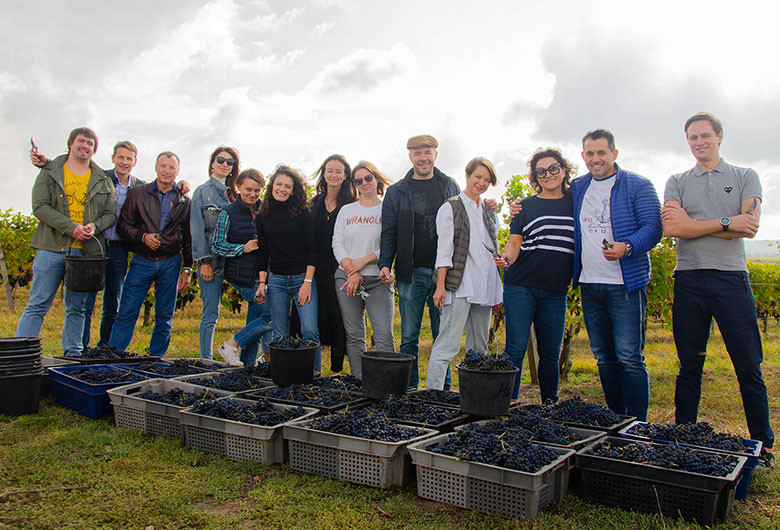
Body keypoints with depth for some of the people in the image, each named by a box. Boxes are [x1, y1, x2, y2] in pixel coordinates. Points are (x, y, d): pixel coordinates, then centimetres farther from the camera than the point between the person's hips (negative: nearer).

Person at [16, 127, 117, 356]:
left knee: (77, 308, 10)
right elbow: (40, 207, -4)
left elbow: (111, 213, 12)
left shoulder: (103, 181, 14)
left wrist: (95, 227, -9)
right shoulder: (49, 173, 6)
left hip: (86, 251, 2)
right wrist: (71, 227, -15)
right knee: (37, 305, -2)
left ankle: (73, 355, 17)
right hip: (52, 248, -2)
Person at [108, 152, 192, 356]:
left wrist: (187, 269, 5)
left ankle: (155, 360, 17)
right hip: (142, 261, -1)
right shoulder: (138, 193, 6)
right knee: (126, 313, -4)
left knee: (164, 317, 6)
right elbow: (123, 225, 3)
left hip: (170, 263, 1)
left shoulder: (184, 201, 8)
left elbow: (188, 239, 10)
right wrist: (143, 237, -14)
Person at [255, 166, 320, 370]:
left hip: (302, 278, -3)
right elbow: (263, 252, 13)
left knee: (310, 330, -13)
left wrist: (307, 282, -10)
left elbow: (312, 249, -3)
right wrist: (262, 282, 5)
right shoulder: (263, 216, 9)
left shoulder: (301, 212, 0)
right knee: (280, 335, 4)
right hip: (276, 280, 3)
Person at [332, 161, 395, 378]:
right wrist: (351, 270, -7)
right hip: (347, 278, 3)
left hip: (378, 279, -3)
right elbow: (337, 243, 6)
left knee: (384, 335, -11)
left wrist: (364, 260, -11)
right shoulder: (346, 211, 14)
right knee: (354, 335, 6)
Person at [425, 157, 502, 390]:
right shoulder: (451, 208, 0)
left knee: (479, 347, 10)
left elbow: (493, 251, 19)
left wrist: (497, 291, 15)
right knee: (448, 345, -11)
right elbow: (444, 249, -6)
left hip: (484, 288, 7)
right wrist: (440, 286, -14)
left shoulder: (489, 213, 18)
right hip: (459, 285, -7)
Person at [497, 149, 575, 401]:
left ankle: (550, 405, 22)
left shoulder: (575, 203, 11)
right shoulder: (526, 206, 5)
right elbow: (515, 242, -1)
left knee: (551, 353, 8)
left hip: (556, 291, 2)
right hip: (521, 287, -2)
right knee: (516, 348, -5)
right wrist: (506, 257, -21)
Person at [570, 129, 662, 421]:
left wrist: (626, 247, -27)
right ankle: (616, 420, 25)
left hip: (626, 284, -5)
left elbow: (653, 228, -9)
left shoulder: (638, 186, -2)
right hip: (589, 284, 5)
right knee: (604, 357, 12)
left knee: (630, 358, -8)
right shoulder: (576, 188, 13)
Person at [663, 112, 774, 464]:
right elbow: (671, 228, -5)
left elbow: (749, 226, -7)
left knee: (749, 367, 2)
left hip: (732, 279, -1)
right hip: (689, 280, 1)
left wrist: (692, 223, -8)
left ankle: (762, 445, 15)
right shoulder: (677, 182, 12)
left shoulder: (745, 177, 10)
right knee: (689, 367, 7)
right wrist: (726, 222, -8)